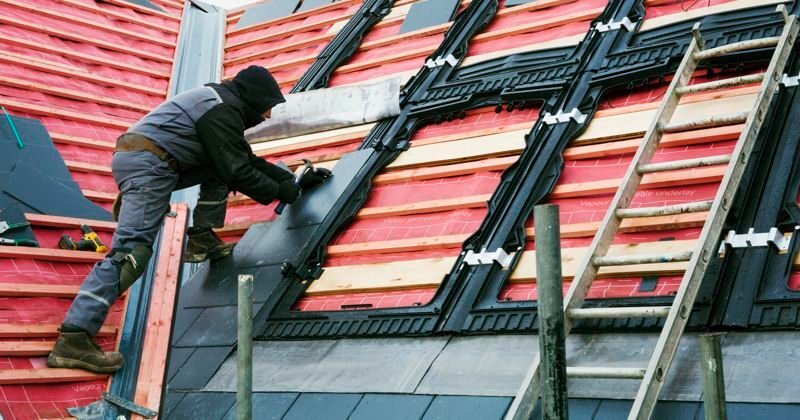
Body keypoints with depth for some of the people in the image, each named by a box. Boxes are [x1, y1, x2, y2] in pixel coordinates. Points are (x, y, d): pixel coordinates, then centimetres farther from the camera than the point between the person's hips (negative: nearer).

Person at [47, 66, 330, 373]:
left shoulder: (223, 103, 24)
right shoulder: (223, 109, -7)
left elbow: (248, 159, 30)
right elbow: (238, 172, -11)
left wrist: (294, 182, 28)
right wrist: (282, 193, 2)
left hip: (131, 156, 10)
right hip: (149, 165, -10)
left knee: (218, 168, 21)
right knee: (132, 250, -20)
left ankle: (202, 240, 14)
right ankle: (73, 338, -29)